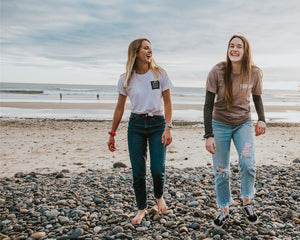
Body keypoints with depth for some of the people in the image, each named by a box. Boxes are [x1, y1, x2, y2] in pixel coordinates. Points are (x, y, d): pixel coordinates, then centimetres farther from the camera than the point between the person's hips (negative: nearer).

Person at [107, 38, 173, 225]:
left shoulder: (160, 74, -1)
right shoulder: (126, 80, 2)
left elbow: (167, 102, 0)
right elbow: (120, 108, 9)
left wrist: (168, 127, -11)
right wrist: (112, 134, 9)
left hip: (157, 124, -1)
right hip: (136, 125, 1)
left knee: (157, 169, -8)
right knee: (138, 172, 2)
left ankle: (159, 196, 26)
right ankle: (142, 209, 23)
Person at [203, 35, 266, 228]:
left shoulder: (254, 74, -9)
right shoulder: (217, 72, -15)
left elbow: (257, 98, 9)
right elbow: (208, 105, -13)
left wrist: (262, 119, -9)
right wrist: (209, 135, -18)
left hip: (243, 124, 1)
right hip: (220, 124, -1)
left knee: (248, 164, -19)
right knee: (221, 171, 2)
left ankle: (246, 203, 7)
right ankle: (225, 211, 22)